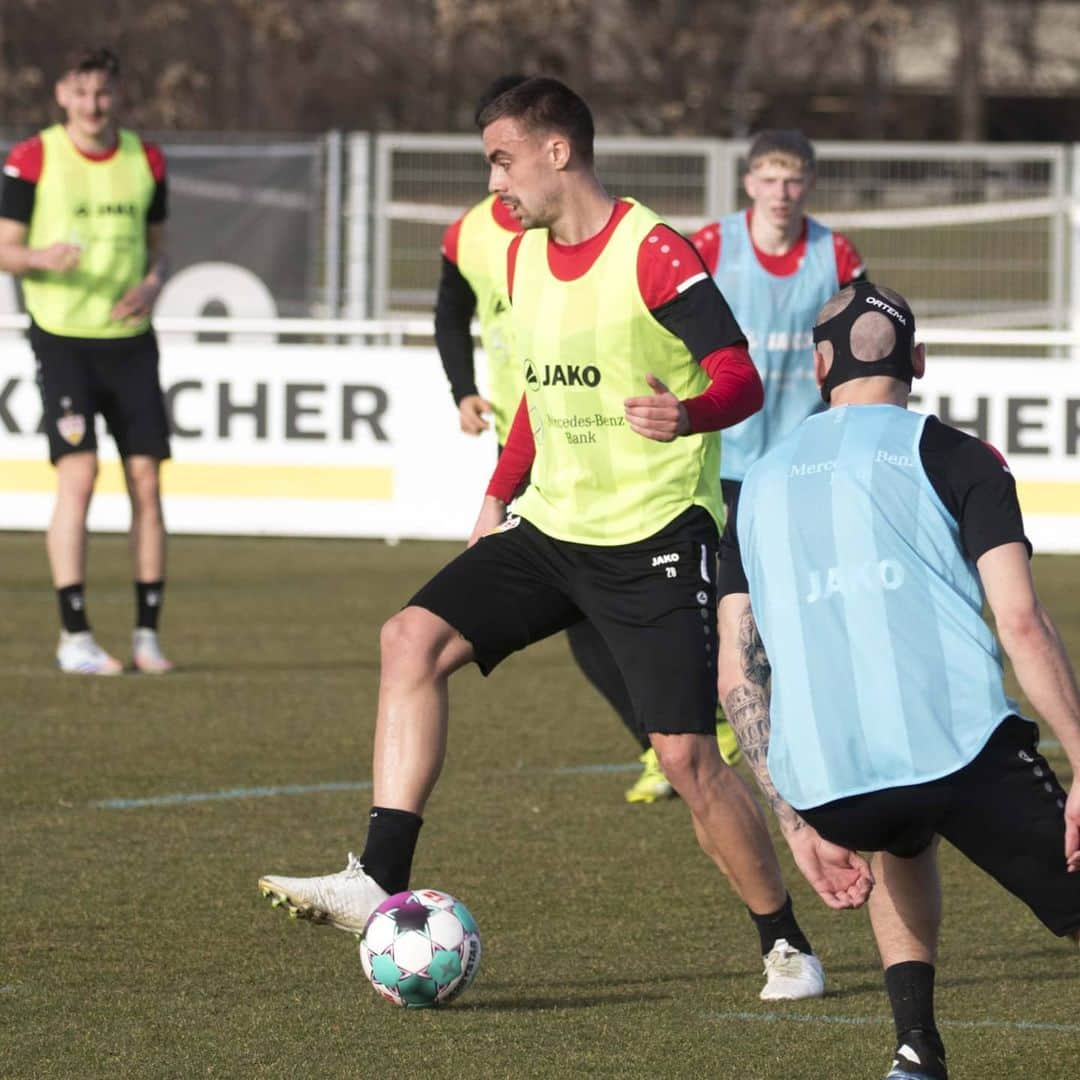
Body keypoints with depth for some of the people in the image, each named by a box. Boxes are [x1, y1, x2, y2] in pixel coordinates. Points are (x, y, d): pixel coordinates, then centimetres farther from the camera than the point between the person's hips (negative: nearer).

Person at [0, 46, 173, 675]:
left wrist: (152, 284, -5)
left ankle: (148, 632, 9)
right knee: (78, 475, -14)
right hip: (63, 337, -4)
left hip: (130, 338, 4)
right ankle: (75, 637, -9)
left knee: (146, 481, -1)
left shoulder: (146, 161, 7)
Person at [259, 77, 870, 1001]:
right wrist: (499, 494, 18)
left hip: (656, 541, -7)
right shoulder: (524, 259, 10)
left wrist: (687, 415, -41)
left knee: (686, 756, -9)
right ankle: (380, 882, -12)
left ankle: (788, 948, 9)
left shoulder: (654, 254, -15)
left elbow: (741, 378, -21)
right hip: (551, 529, 7)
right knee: (414, 637, -10)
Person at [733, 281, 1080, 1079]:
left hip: (823, 777, 4)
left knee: (903, 845, 37)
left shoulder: (762, 482, 23)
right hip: (961, 747, -4)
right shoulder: (956, 458, 10)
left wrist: (797, 822, 23)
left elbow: (740, 676, 20)